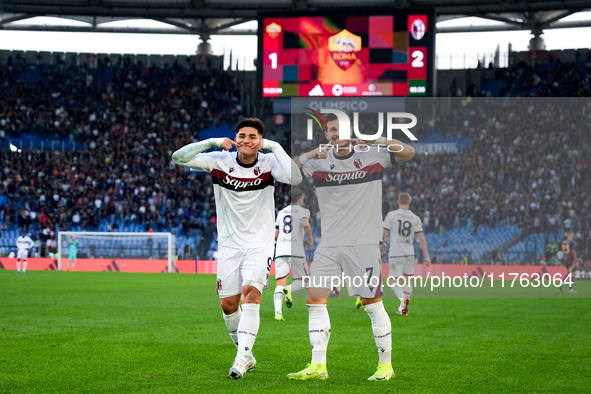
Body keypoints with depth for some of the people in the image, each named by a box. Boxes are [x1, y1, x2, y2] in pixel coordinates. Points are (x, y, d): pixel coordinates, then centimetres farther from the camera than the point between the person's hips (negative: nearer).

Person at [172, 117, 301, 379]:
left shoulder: (269, 163, -8)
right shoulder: (220, 161, -3)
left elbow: (294, 178, -27)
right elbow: (178, 157, -9)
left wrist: (274, 146, -24)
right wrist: (213, 142, -18)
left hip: (260, 244, -3)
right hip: (229, 244, 3)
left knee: (250, 294, -22)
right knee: (228, 304, 5)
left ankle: (241, 360, -26)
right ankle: (246, 355, 25)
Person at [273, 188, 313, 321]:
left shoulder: (281, 213, 20)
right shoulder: (303, 211, 5)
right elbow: (305, 224, -16)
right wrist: (310, 239, -1)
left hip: (280, 251, 4)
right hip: (296, 251, -4)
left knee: (280, 284, -1)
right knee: (302, 281, 10)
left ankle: (278, 311, -22)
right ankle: (289, 289, -24)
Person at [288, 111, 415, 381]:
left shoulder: (371, 155, 1)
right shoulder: (319, 161, 6)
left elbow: (409, 153, -8)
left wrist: (376, 141, -21)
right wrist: (310, 155, -16)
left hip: (364, 244, -3)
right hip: (329, 245, 3)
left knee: (373, 304, -1)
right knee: (315, 300, -5)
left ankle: (386, 364, 11)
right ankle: (318, 366, -2)